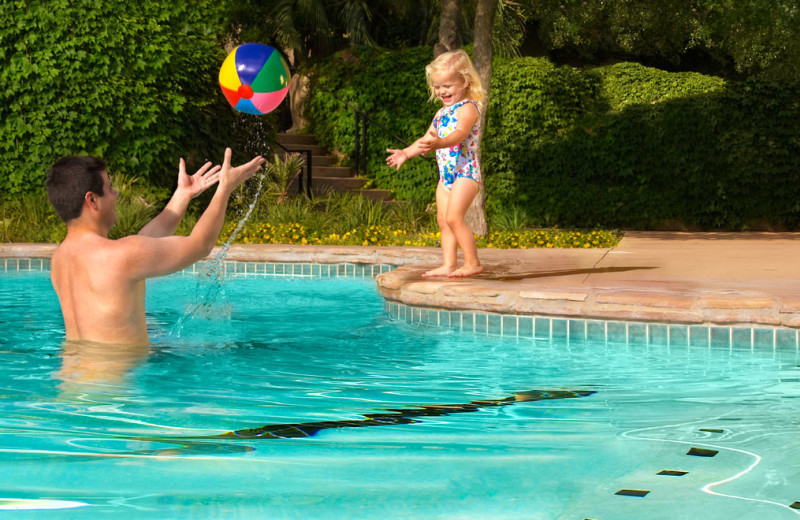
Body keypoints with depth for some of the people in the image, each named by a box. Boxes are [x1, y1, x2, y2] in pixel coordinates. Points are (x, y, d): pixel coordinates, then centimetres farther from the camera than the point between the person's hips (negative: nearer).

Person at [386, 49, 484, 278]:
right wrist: (406, 153, 15)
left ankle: (473, 263, -11)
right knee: (443, 219, 7)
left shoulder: (468, 108, -12)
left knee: (453, 217, -17)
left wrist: (439, 143, -48)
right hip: (446, 174, 9)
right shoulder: (442, 113, 16)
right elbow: (426, 139, 26)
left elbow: (460, 134, -30)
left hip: (465, 172, -9)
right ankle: (448, 265, 10)